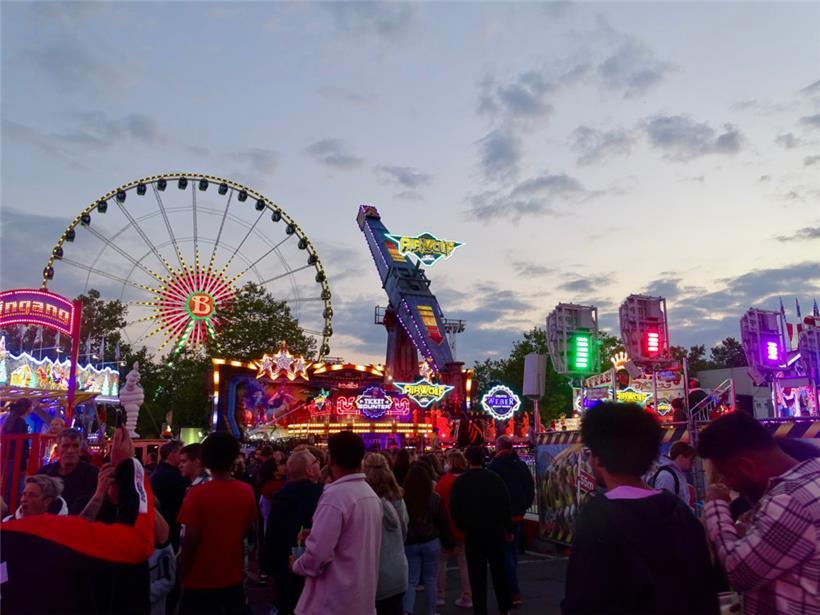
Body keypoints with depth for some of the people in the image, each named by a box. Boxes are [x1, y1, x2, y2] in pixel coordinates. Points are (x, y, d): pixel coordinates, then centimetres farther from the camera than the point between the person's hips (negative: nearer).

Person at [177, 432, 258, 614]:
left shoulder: (197, 494, -18)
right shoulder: (247, 492, -6)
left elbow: (190, 540, -17)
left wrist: (182, 573, -2)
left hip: (200, 580, -3)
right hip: (233, 577, 3)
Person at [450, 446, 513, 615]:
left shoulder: (460, 481, -7)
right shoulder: (495, 478, -4)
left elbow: (454, 509, -6)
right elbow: (506, 505, -4)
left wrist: (462, 526, 10)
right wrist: (509, 529, 5)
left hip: (473, 532, -2)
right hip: (495, 531, 2)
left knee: (477, 574, 6)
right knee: (499, 570, 16)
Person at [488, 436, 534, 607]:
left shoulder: (494, 466, -16)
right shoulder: (522, 465, 6)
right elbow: (531, 490, 11)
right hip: (518, 515, 7)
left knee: (505, 553, -1)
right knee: (513, 551, 18)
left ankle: (514, 593, -6)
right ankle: (512, 589, 27)